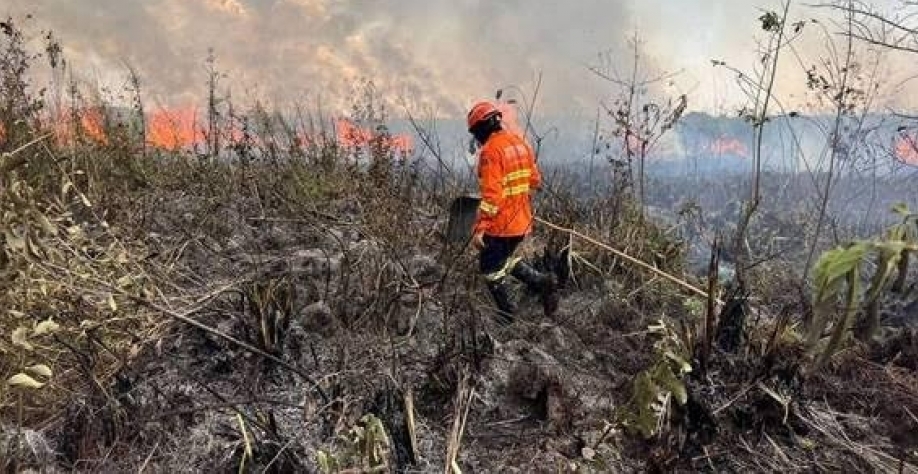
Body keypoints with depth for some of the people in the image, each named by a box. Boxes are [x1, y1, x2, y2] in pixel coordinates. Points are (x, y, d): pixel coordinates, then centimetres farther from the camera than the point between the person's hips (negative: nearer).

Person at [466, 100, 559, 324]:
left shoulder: (490, 151, -18)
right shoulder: (520, 143, 8)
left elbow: (491, 195, -24)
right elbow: (535, 180, 14)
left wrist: (480, 228, -22)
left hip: (500, 224, -8)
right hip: (522, 222, 8)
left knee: (491, 270, 8)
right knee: (507, 260, 27)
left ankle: (508, 316, 16)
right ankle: (543, 282, 16)